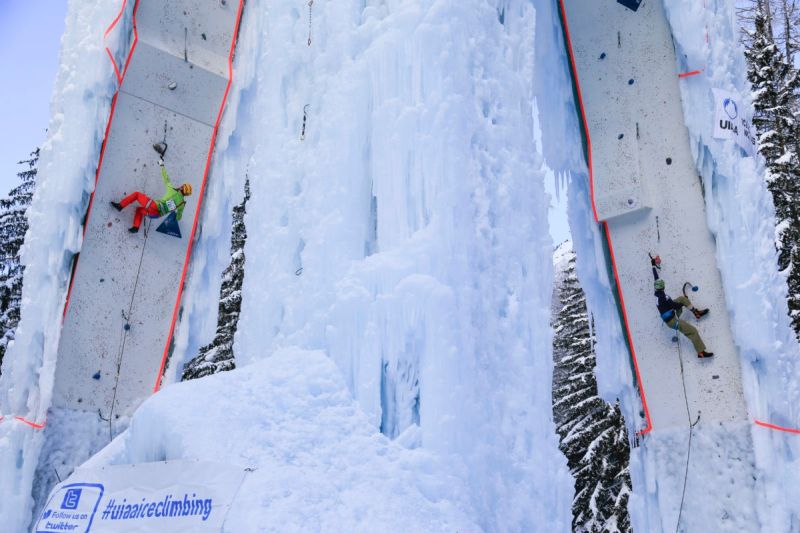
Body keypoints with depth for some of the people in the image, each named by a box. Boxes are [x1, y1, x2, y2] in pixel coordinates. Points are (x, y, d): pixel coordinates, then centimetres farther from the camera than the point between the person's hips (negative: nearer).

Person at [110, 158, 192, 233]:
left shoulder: (172, 191, -3)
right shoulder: (182, 203, 7)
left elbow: (166, 179, 10)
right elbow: (178, 217, 18)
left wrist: (161, 165, 24)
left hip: (154, 206, -5)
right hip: (156, 214, 5)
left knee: (136, 194, 13)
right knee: (139, 209, 34)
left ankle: (120, 206, 8)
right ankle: (135, 227, 15)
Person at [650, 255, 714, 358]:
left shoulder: (657, 292, -2)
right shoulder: (663, 297, -27)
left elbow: (656, 278, 10)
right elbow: (675, 305, -23)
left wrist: (654, 265, 20)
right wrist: (683, 303, -1)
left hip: (671, 314, 10)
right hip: (672, 321, -10)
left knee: (682, 298, 16)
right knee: (693, 331, -14)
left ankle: (696, 312, 21)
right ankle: (701, 352, -13)